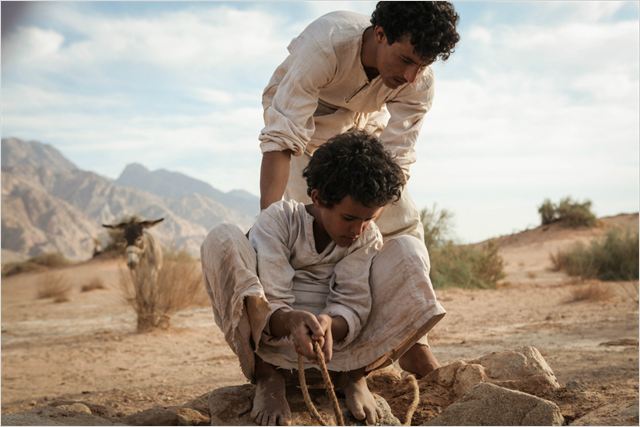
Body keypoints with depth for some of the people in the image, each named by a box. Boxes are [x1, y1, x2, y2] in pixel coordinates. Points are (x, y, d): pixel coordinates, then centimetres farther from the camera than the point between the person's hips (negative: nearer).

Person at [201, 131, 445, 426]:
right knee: (223, 241, -27)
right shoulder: (277, 221, -12)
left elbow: (352, 308, -13)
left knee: (408, 252, -15)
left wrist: (328, 325, -39)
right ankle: (267, 377, -16)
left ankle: (354, 374, -5)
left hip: (335, 338, 2)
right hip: (270, 339, -2)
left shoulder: (368, 238, -2)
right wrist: (292, 321, -46)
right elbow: (271, 307, -21)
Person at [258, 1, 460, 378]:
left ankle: (412, 341, 4)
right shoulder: (323, 46, -41)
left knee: (400, 222, -6)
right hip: (303, 118, -3)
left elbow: (396, 161, -28)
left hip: (365, 125, 3)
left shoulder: (420, 82, -28)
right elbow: (282, 138, -45)